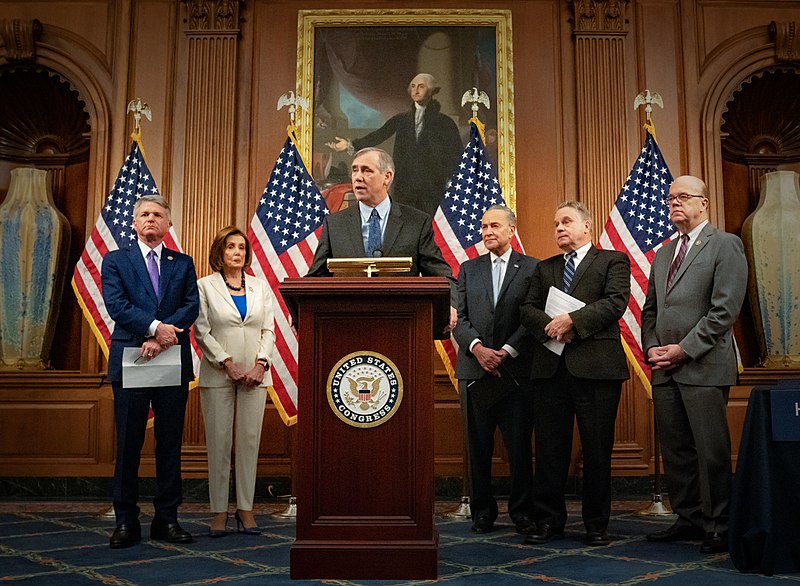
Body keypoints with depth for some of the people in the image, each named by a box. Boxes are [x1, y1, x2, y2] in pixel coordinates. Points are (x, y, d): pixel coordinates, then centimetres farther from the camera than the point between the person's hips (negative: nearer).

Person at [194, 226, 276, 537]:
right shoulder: (205, 286, 4)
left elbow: (269, 330, 8)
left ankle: (246, 508, 10)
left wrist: (260, 364, -7)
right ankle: (219, 511, 8)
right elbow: (201, 332, -3)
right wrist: (228, 363, -12)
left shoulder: (260, 286, 12)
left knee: (250, 440, 2)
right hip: (217, 374, -2)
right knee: (218, 441, 0)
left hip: (255, 374, 2)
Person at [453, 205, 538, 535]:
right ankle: (482, 511, 17)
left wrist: (507, 351, -12)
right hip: (475, 370, 3)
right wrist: (477, 347, -11)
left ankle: (522, 512, 14)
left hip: (517, 370, -2)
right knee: (478, 446, 6)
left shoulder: (532, 269, 5)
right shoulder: (468, 270, 14)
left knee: (520, 446, 1)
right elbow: (458, 318, 6)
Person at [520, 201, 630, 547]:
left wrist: (572, 320, -15)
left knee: (597, 450, 3)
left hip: (596, 366, -3)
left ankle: (596, 524, 16)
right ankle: (548, 521, 17)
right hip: (550, 367, 4)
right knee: (549, 449, 6)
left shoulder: (613, 261, 9)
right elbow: (527, 309, 10)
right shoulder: (544, 268, 21)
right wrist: (550, 325, -10)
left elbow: (615, 302, -7)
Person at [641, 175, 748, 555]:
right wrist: (652, 348, 3)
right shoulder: (662, 254, 20)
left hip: (704, 366, -6)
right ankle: (688, 519, 20)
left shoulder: (725, 245, -1)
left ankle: (718, 527, 9)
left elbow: (725, 309, -10)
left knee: (711, 451, -2)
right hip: (664, 368, 7)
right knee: (675, 450, 9)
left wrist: (684, 349, -13)